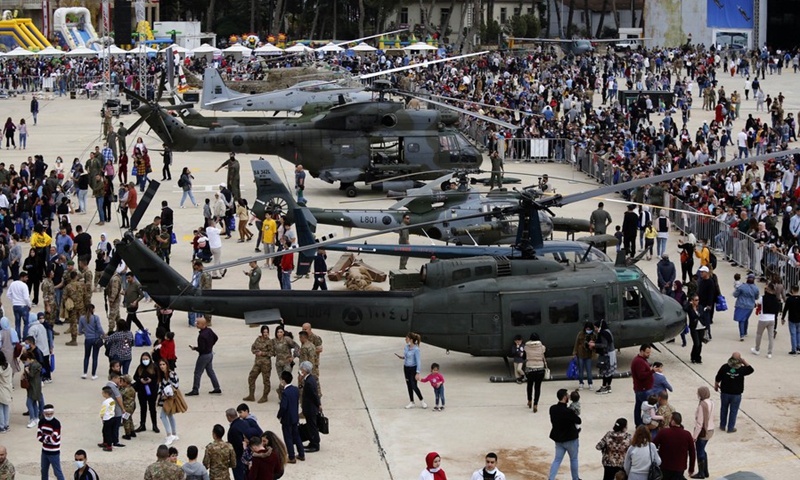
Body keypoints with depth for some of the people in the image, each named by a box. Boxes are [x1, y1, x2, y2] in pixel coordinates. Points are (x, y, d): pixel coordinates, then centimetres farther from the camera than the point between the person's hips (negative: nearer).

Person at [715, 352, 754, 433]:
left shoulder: (725, 367, -14)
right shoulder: (742, 369, -16)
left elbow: (717, 379, -6)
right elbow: (751, 369, 6)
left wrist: (716, 386, 13)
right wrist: (744, 362, -1)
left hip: (725, 392, 1)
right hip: (736, 394, -1)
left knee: (724, 409, 20)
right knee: (733, 411, 13)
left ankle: (722, 426, 30)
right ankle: (730, 428, 20)